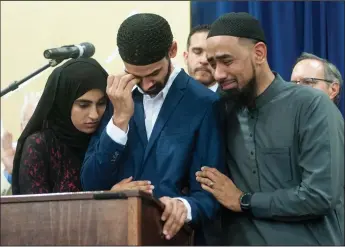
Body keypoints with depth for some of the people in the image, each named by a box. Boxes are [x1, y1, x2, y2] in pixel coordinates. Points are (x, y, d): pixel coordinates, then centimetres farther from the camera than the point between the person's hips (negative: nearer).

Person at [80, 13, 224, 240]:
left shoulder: (203, 104, -4)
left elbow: (209, 192, -5)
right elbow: (91, 184, 0)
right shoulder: (117, 97, 5)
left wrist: (184, 206, -25)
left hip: (170, 234, -1)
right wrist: (120, 118, -10)